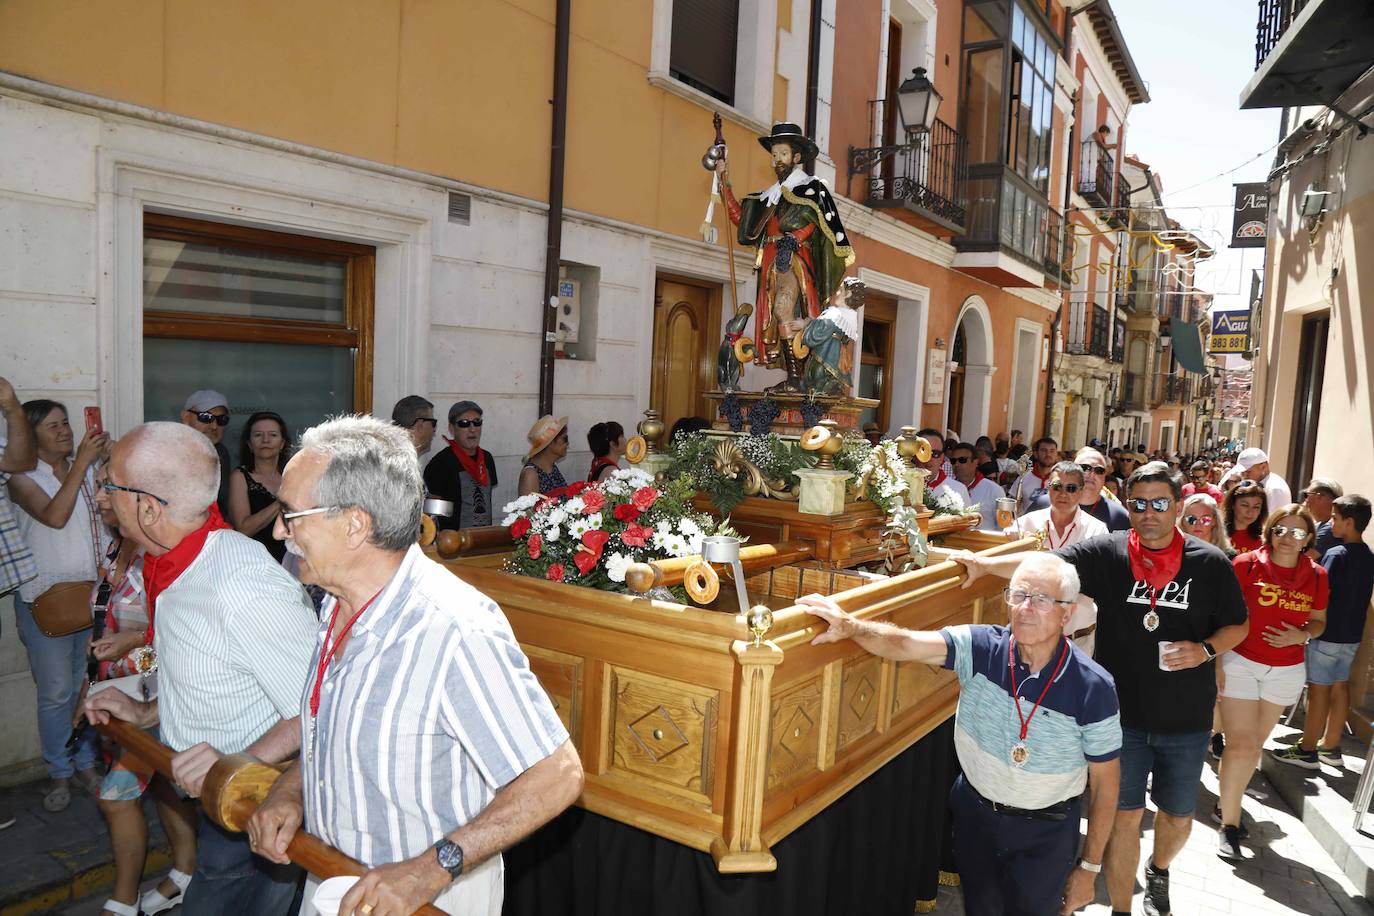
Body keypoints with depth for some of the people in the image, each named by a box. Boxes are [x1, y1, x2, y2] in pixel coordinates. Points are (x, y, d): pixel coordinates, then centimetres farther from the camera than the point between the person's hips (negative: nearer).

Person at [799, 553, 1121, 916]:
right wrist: (851, 626, -51)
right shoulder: (981, 647, -18)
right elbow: (905, 644, -31)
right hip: (975, 814, 3)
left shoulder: (1093, 688, -21)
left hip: (1045, 832, -2)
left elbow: (1105, 783, -10)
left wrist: (1089, 867, -4)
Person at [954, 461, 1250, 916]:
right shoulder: (1108, 553, -8)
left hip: (1186, 718, 2)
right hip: (1123, 712, -1)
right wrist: (986, 564, -33)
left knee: (1177, 815, 19)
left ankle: (1158, 870, 51)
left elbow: (1237, 625, 5)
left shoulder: (1211, 563, -5)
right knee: (1124, 815, 7)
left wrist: (1206, 649, -15)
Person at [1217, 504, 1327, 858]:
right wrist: (1216, 662, -10)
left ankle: (1229, 799, 33)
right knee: (1241, 746, -6)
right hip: (1240, 663, -3)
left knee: (1253, 745, 12)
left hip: (1287, 671, 3)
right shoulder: (1247, 564, -11)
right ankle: (1229, 824, 6)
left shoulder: (1317, 576, -1)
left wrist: (1302, 636, -10)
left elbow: (1319, 621, 13)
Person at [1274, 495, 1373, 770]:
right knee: (1340, 686, 14)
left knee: (1319, 689, 0)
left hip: (1328, 634, -8)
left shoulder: (1336, 555, -18)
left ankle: (1307, 750, 7)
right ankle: (1330, 747, 24)